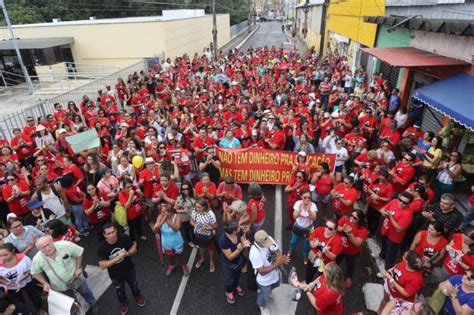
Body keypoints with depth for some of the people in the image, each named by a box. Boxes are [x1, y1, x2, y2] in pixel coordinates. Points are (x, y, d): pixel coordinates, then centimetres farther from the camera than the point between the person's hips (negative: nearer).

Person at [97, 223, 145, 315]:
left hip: (129, 270, 1)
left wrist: (127, 253, -38)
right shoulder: (101, 247, -29)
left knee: (134, 285, 29)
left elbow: (134, 250, -16)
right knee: (120, 292, 28)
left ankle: (137, 296, 62)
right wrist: (117, 258, -40)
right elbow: (102, 265, -28)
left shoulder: (124, 238, -27)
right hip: (116, 275, -1)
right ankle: (122, 302, 61)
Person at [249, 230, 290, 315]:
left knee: (275, 285, 36)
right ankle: (262, 306, 60)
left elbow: (277, 251, -9)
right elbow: (262, 272, -34)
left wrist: (281, 258, -31)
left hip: (275, 274, 6)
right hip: (265, 280, -5)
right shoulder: (254, 253, -42)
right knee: (264, 296, 24)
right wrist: (277, 264, -40)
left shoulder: (269, 239, -23)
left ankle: (266, 290, 69)